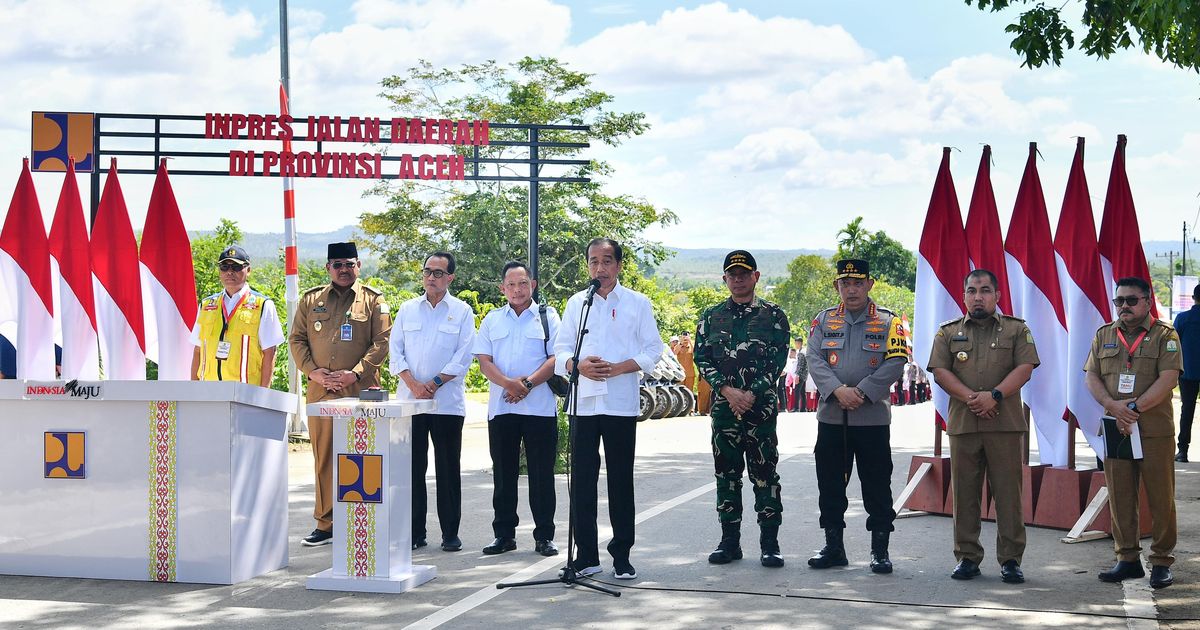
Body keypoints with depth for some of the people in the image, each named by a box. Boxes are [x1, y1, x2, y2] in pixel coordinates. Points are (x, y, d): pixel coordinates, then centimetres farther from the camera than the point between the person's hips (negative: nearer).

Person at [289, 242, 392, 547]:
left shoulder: (374, 300, 5)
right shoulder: (310, 299, 13)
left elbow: (382, 342, -1)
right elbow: (296, 339, 11)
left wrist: (355, 374, -12)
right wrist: (313, 372, -5)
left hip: (360, 392, -3)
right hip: (320, 392, 3)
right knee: (323, 458, 6)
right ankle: (325, 524, 13)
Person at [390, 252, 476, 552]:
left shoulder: (462, 312, 4)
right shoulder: (407, 309, 11)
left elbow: (463, 358, -3)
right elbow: (396, 351, 5)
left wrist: (434, 384, -11)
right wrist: (413, 384, -9)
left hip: (448, 401, -2)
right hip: (411, 401, 2)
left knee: (448, 468, 2)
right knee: (413, 467, 2)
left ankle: (450, 533, 8)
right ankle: (415, 532, 8)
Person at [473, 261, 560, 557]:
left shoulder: (547, 317, 6)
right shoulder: (493, 320, 12)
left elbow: (557, 358, -3)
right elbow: (484, 361, 4)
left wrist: (528, 383, -16)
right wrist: (509, 384, -14)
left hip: (540, 407, -2)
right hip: (501, 408, 2)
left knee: (541, 474, 0)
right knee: (503, 474, 7)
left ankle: (544, 536, 7)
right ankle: (504, 534, 15)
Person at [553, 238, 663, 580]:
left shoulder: (638, 303, 6)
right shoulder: (576, 303, 12)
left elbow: (652, 351, 2)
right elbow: (560, 350, 10)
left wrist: (618, 368, -13)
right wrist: (580, 366, -11)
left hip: (621, 404, -2)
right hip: (583, 402, 2)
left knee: (621, 481, 2)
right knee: (582, 480, 1)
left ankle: (621, 555, 9)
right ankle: (586, 555, 8)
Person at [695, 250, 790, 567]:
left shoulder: (773, 316, 3)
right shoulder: (711, 317, 10)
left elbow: (777, 361, -3)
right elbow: (701, 359, 5)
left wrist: (751, 394, -13)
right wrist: (727, 390, -10)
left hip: (761, 407, -3)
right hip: (723, 407, 3)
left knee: (764, 475, -1)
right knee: (726, 475, 7)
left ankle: (770, 544, 4)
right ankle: (729, 541, 14)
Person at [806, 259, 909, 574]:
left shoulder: (888, 321, 3)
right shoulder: (824, 320, 10)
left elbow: (895, 362, -7)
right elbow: (814, 360, 0)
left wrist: (861, 393, -15)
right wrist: (838, 390, -16)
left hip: (873, 417, -2)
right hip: (831, 417, 3)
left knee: (877, 486, 1)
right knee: (830, 485, 7)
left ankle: (880, 550, 9)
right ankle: (833, 547, 17)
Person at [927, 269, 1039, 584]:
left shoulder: (1016, 329, 9)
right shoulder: (948, 332, 13)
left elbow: (1024, 368, -1)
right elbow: (940, 371, 3)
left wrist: (994, 396, -15)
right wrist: (970, 398, -12)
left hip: (1005, 424, -1)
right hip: (962, 424, 2)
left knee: (1008, 492, -2)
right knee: (964, 493, 3)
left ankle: (1010, 559, 3)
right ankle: (967, 557, 10)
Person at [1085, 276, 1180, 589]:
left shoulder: (1165, 335, 0)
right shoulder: (1104, 335, 13)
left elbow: (1168, 379, -10)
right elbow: (1091, 376, 7)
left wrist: (1134, 407, -17)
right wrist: (1113, 405, -11)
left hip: (1155, 431, -4)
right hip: (1115, 429, 4)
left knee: (1160, 498, -1)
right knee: (1119, 497, 6)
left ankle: (1161, 562, 6)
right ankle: (1127, 559, 14)